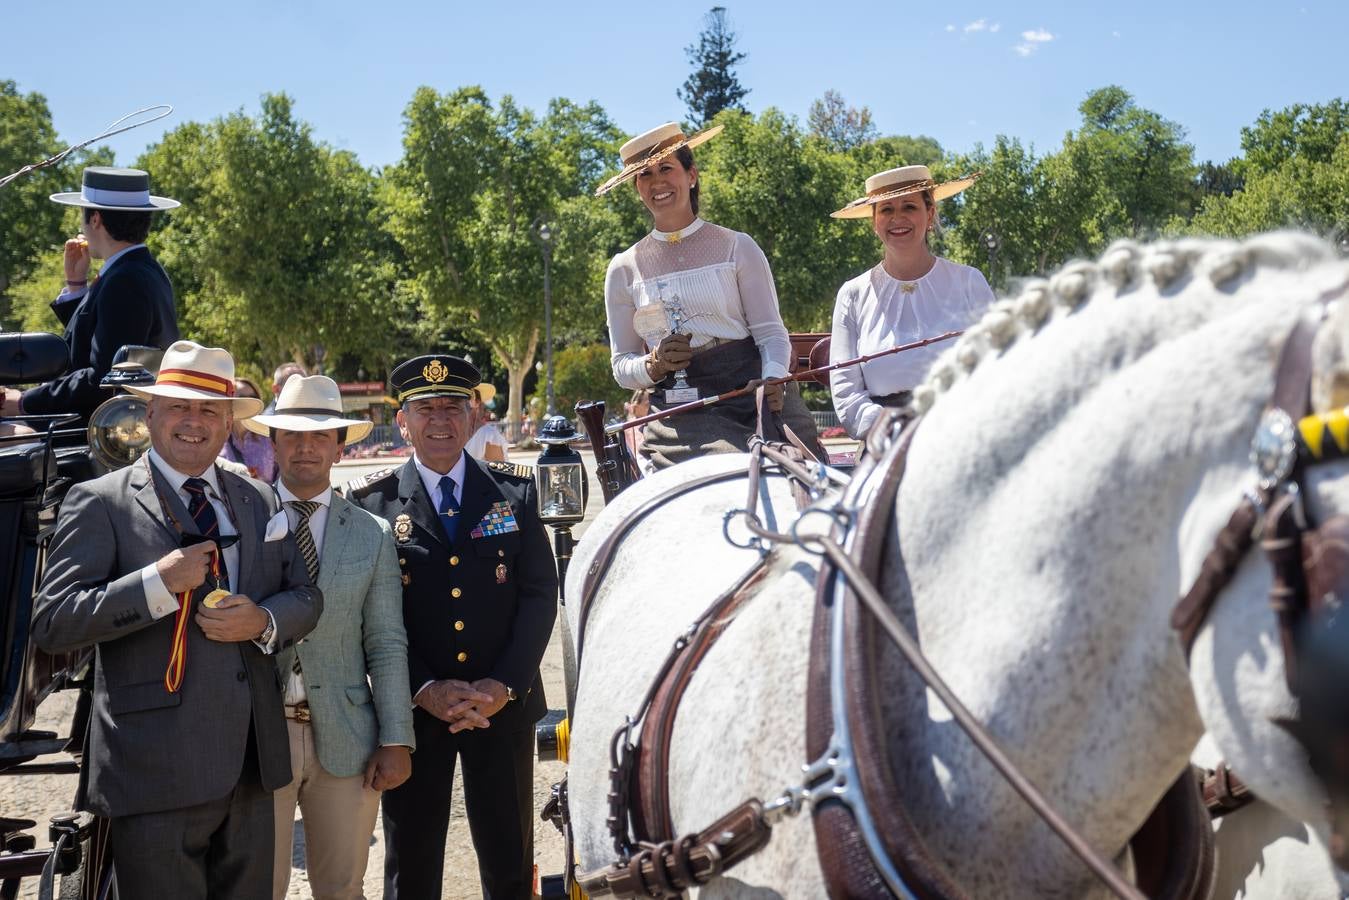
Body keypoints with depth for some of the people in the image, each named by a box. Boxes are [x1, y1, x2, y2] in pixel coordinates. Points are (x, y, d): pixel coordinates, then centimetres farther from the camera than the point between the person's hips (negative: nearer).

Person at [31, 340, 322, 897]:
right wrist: (158, 583, -20)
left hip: (251, 766, 6)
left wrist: (264, 621, -8)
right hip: (157, 770, -5)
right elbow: (51, 623, -11)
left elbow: (305, 596, 14)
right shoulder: (99, 504, -3)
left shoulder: (259, 501, 14)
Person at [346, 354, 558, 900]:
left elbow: (539, 593, 0)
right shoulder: (371, 502, -1)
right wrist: (425, 689, -15)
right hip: (413, 708, -1)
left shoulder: (515, 491, 4)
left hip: (505, 705, 1)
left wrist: (503, 685, -11)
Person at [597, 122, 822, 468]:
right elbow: (621, 365, 16)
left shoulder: (736, 247, 9)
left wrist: (772, 379, -17)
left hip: (748, 395, 0)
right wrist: (654, 364, -7)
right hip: (677, 414, 0)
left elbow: (770, 332, 4)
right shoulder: (624, 269, 14)